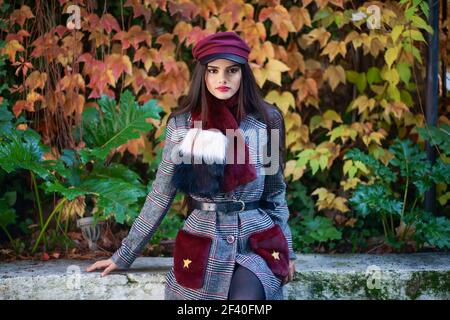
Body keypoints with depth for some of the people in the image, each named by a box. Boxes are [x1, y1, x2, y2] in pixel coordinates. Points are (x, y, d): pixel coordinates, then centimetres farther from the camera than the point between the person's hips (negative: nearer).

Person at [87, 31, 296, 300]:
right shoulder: (182, 124, -1)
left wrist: (286, 249, 9)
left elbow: (275, 189, 11)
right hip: (203, 242, 0)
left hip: (256, 240, 0)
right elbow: (161, 195, 5)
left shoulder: (266, 119, 1)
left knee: (245, 296, -26)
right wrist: (124, 255, 6)